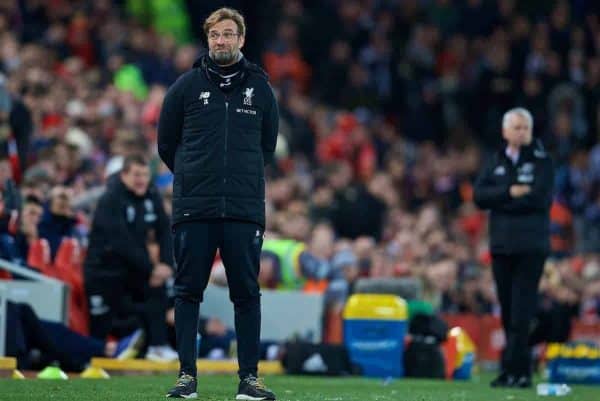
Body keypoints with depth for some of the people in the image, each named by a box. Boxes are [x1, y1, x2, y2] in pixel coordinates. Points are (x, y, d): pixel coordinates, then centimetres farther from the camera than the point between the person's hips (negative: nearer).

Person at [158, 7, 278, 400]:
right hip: (193, 207, -1)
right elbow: (167, 143, 11)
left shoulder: (260, 88, 8)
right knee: (188, 291, 1)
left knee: (247, 293, 1)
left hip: (245, 209, 1)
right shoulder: (187, 86, 4)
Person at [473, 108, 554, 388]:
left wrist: (501, 202, -6)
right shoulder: (496, 162, 14)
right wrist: (509, 192, -13)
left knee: (521, 312, -10)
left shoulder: (542, 161, 2)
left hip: (531, 246, -4)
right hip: (501, 245, 4)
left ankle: (513, 370, -14)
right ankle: (522, 372, 12)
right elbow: (479, 196, 1)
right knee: (508, 311, 5)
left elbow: (539, 198, -12)